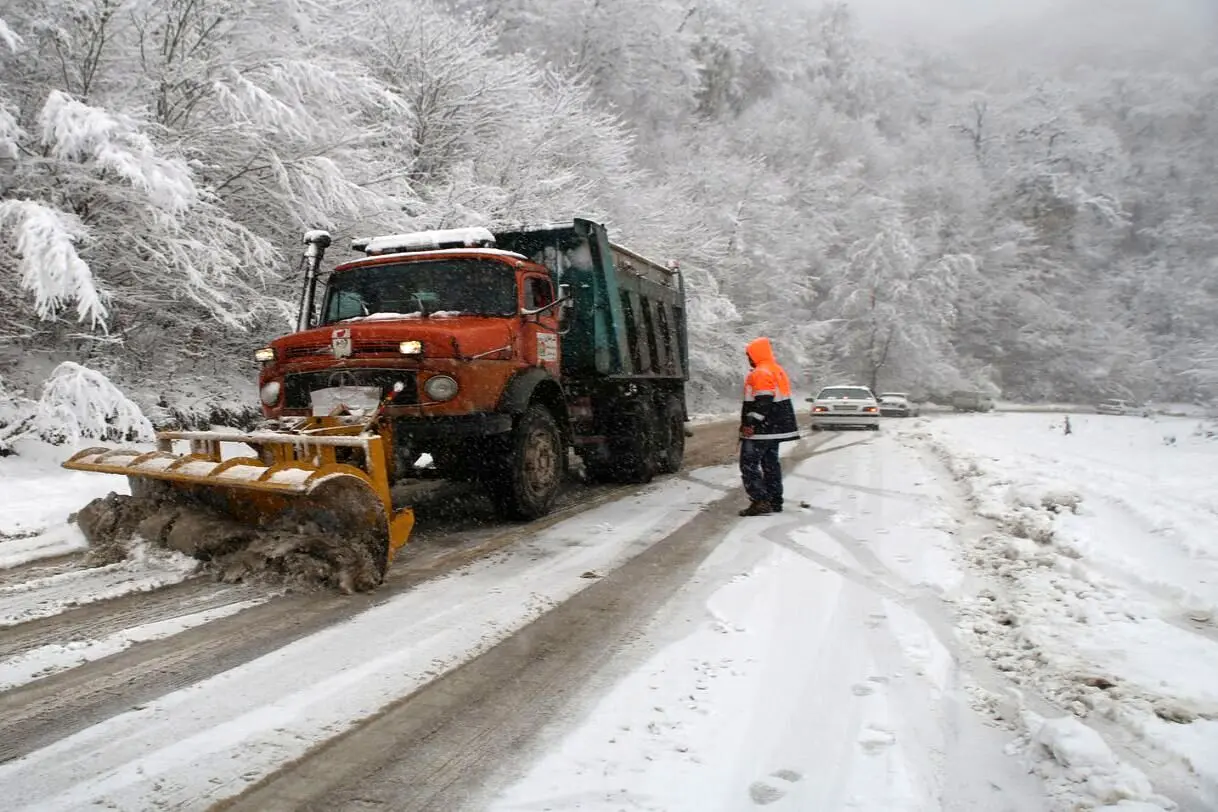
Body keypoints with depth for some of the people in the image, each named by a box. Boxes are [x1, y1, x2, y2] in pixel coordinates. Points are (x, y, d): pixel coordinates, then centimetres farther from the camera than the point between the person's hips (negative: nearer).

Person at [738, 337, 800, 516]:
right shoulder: (779, 372, 16)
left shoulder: (760, 374, -17)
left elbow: (762, 402, -25)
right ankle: (775, 502, 19)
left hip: (760, 430, -10)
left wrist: (750, 424, -25)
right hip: (776, 429, 10)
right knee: (771, 464, 15)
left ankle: (759, 501, -13)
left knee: (749, 464, -6)